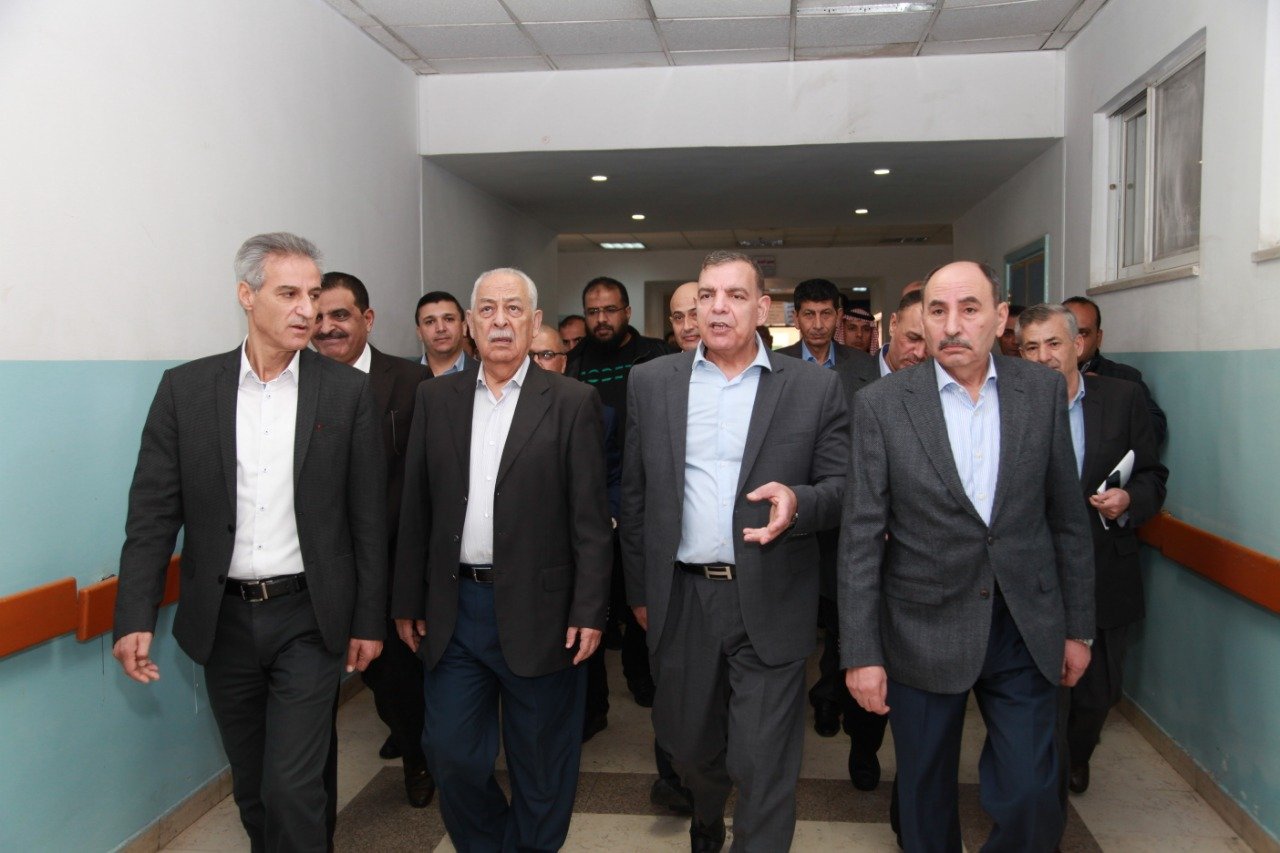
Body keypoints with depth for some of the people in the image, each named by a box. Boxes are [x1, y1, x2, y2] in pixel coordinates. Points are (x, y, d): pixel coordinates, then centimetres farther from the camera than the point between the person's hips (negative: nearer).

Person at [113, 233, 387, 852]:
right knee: (251, 788, 17)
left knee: (292, 789, -4)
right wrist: (135, 617, -9)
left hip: (307, 619, -2)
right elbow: (153, 511, -1)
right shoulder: (185, 388, 0)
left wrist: (368, 620, 0)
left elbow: (368, 516, -1)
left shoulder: (347, 392, -4)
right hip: (223, 619, 2)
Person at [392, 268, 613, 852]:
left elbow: (590, 518, -6)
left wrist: (588, 611, -10)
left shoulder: (572, 402, -4)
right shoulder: (436, 398, 6)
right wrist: (408, 601, 6)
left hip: (538, 611, -3)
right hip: (454, 608, 3)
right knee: (450, 752, 11)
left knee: (540, 761, 11)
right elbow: (415, 508, 7)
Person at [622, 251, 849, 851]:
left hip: (769, 606, -3)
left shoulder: (814, 387, -2)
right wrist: (639, 590, 9)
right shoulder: (651, 382, 4)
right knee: (689, 743, 21)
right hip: (681, 600, 3)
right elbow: (635, 493, 7)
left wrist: (799, 503, -24)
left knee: (763, 768, 2)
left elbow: (843, 485, -2)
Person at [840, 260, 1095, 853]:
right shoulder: (881, 404, -8)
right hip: (924, 632, -1)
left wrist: (1078, 626, 8)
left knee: (1030, 799, 4)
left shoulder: (1043, 391, 0)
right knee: (926, 798, 15)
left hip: (1026, 629, 2)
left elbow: (1068, 516, 6)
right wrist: (861, 652, -9)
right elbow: (861, 538, -8)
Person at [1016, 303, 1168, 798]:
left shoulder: (1123, 398, -2)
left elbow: (1153, 476, 3)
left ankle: (1076, 757, 49)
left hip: (1107, 578, 2)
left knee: (1099, 691, 18)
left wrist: (1130, 500, -17)